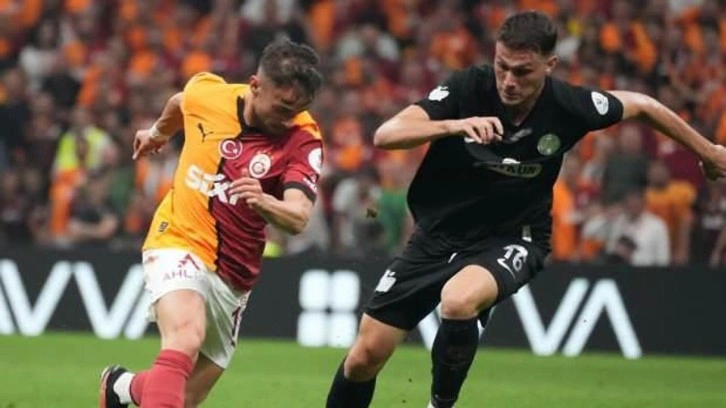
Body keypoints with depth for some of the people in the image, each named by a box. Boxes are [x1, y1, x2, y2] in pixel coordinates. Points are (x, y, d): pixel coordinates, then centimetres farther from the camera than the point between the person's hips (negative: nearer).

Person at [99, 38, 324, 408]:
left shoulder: (303, 140, -12)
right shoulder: (205, 93, -7)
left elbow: (298, 218, -26)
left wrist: (264, 202, -47)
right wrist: (159, 132, 39)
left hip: (232, 279, 2)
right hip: (178, 244, -2)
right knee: (185, 340, -33)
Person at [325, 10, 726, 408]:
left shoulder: (568, 106, -16)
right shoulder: (468, 88, -19)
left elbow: (642, 105, 3)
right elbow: (385, 135, -28)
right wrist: (454, 125, -45)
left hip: (510, 239, -1)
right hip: (438, 236, 1)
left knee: (459, 301, -35)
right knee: (365, 357, -1)